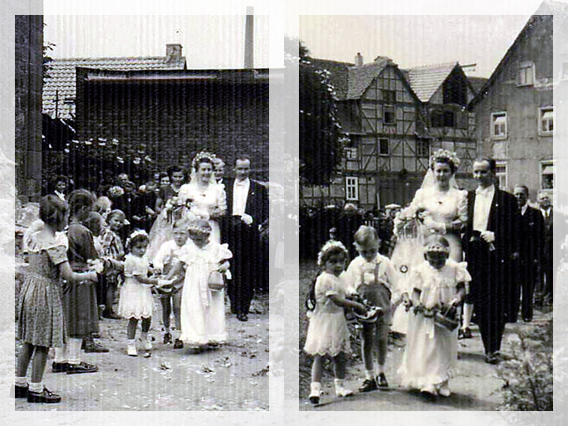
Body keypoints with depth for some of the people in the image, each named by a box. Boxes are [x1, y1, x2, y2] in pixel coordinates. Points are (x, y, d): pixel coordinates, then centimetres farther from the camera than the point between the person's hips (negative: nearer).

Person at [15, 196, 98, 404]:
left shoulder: (34, 237, 4)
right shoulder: (55, 244, -19)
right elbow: (68, 275, -21)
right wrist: (89, 275, -6)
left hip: (29, 290, 8)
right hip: (46, 295, -8)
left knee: (29, 342, 17)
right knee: (43, 344, 1)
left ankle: (19, 384, 25)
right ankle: (36, 389, 8)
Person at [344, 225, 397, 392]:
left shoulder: (385, 262, 1)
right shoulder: (355, 265, 3)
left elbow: (394, 285, 4)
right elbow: (348, 286, 9)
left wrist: (394, 300, -10)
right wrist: (354, 294, -11)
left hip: (382, 306, -1)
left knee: (381, 339, 4)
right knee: (366, 341, 3)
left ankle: (381, 372, 24)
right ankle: (369, 377, 12)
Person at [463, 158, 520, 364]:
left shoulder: (506, 199, 2)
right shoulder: (467, 198, 13)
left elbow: (513, 230, -2)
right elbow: (463, 226, 15)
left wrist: (494, 236, -14)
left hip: (497, 257, -3)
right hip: (475, 256, 3)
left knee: (497, 305, -4)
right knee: (479, 304, 4)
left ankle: (494, 349, 3)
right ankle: (489, 348, 12)